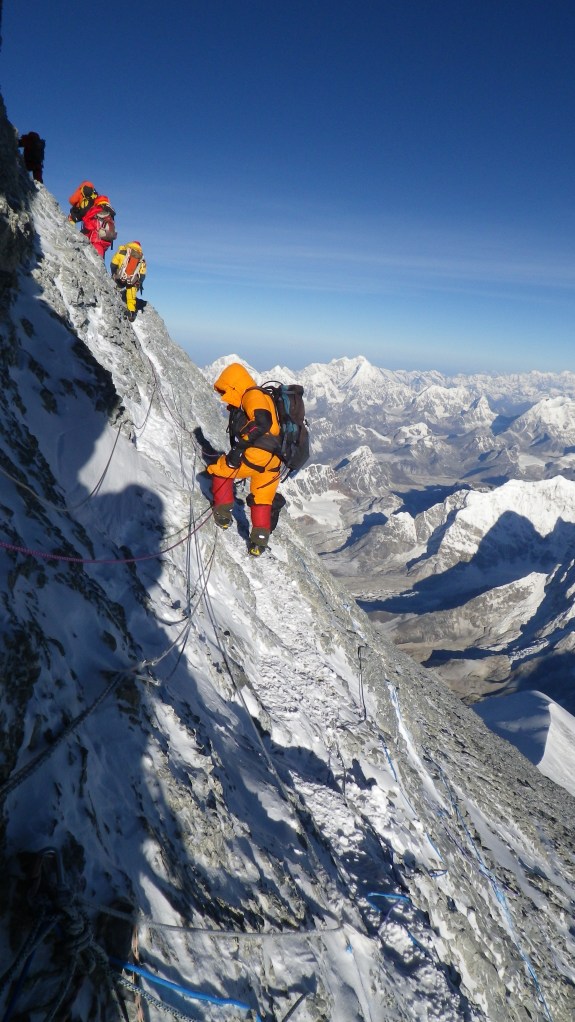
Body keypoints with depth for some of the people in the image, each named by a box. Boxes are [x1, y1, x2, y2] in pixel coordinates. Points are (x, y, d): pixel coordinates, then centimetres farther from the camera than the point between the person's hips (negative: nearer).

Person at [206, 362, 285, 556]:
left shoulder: (253, 396, -1)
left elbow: (262, 421, -21)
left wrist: (239, 447, -24)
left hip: (258, 454, -9)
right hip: (272, 465, 9)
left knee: (219, 469, 12)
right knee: (263, 502, 18)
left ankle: (223, 513, 14)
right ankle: (259, 542, 17)